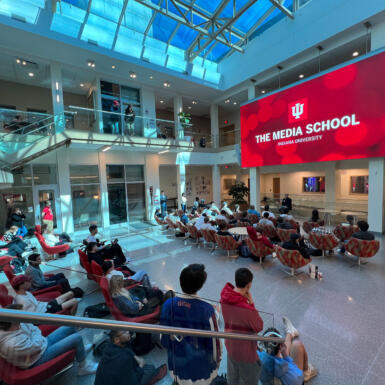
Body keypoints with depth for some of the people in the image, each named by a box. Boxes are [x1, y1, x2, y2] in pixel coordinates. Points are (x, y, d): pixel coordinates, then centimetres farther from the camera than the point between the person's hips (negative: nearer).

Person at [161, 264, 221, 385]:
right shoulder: (207, 309, -30)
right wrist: (216, 360, 3)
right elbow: (213, 340, -16)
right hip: (202, 368, -2)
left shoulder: (168, 304, -21)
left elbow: (164, 338, -7)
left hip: (178, 365, 2)